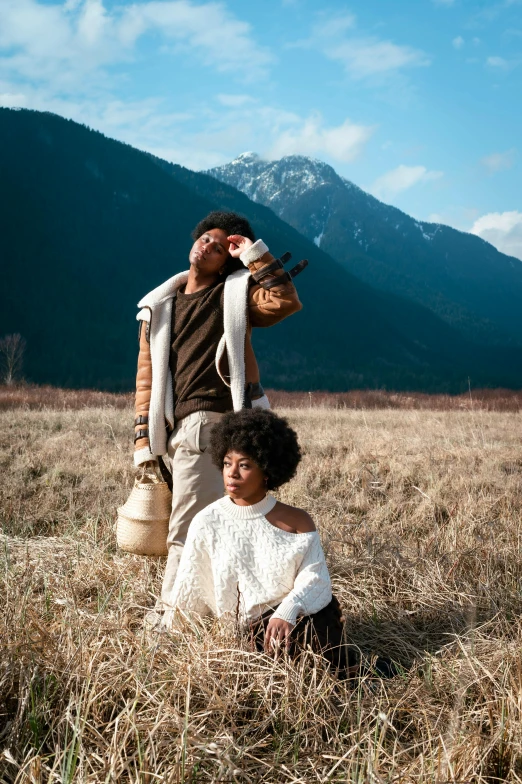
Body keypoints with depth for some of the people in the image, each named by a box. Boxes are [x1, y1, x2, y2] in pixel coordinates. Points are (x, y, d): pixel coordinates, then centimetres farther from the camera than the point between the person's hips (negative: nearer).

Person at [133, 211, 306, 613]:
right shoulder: (159, 307, 16)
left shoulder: (234, 294, 5)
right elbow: (147, 375, 13)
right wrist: (143, 439, 7)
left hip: (213, 425, -5)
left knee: (186, 531, -7)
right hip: (175, 430, 5)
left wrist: (255, 254, -9)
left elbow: (285, 302, -14)